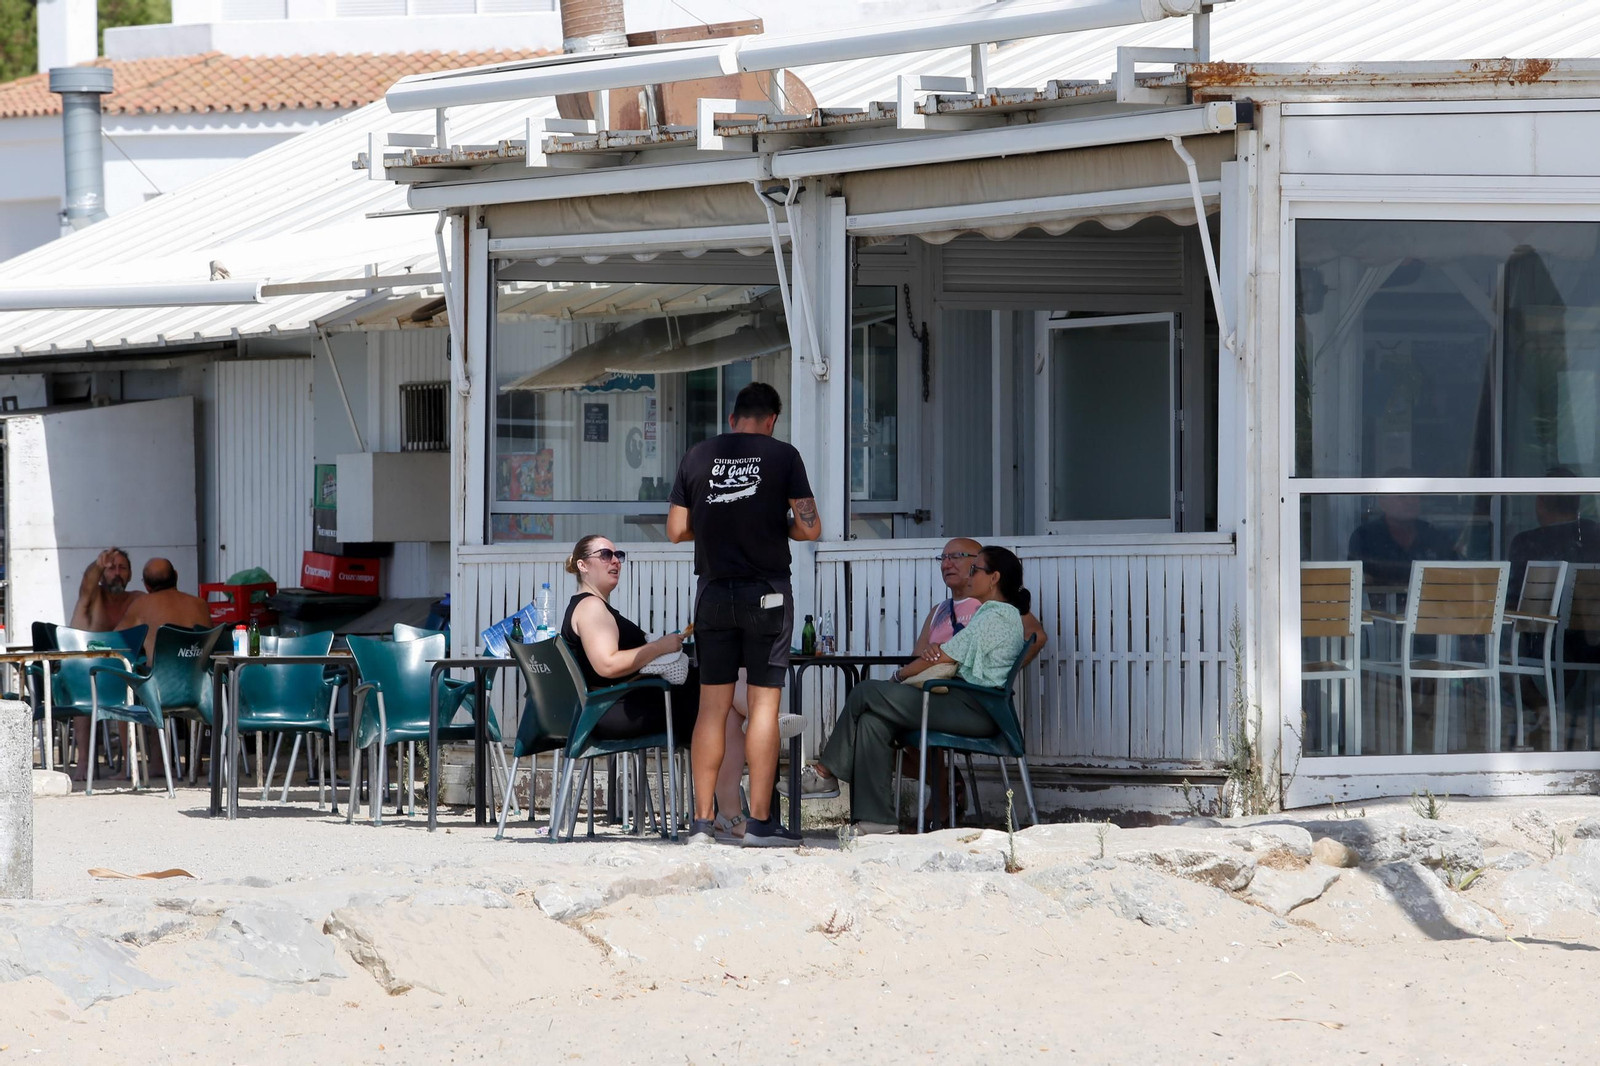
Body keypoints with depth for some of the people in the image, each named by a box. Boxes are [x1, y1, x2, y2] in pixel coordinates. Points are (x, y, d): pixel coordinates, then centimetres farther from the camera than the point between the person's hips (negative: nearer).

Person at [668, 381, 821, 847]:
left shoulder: (696, 456, 5)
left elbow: (676, 530, 6)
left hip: (713, 593, 3)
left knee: (712, 706, 6)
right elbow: (810, 528, -7)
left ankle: (702, 820, 4)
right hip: (767, 592, -3)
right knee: (764, 704, 0)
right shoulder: (782, 456, -3)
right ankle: (760, 821, -3)